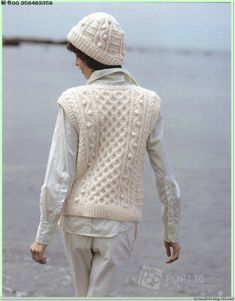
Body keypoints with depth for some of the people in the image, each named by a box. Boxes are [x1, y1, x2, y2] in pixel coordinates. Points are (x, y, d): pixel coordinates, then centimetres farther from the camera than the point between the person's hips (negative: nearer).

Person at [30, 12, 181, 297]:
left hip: (77, 218, 1)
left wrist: (43, 235, -4)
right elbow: (165, 176, -2)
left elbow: (58, 176, -12)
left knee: (84, 292, 23)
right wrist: (172, 231, 9)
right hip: (119, 221, -1)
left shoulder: (72, 102, -11)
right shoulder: (148, 104, -6)